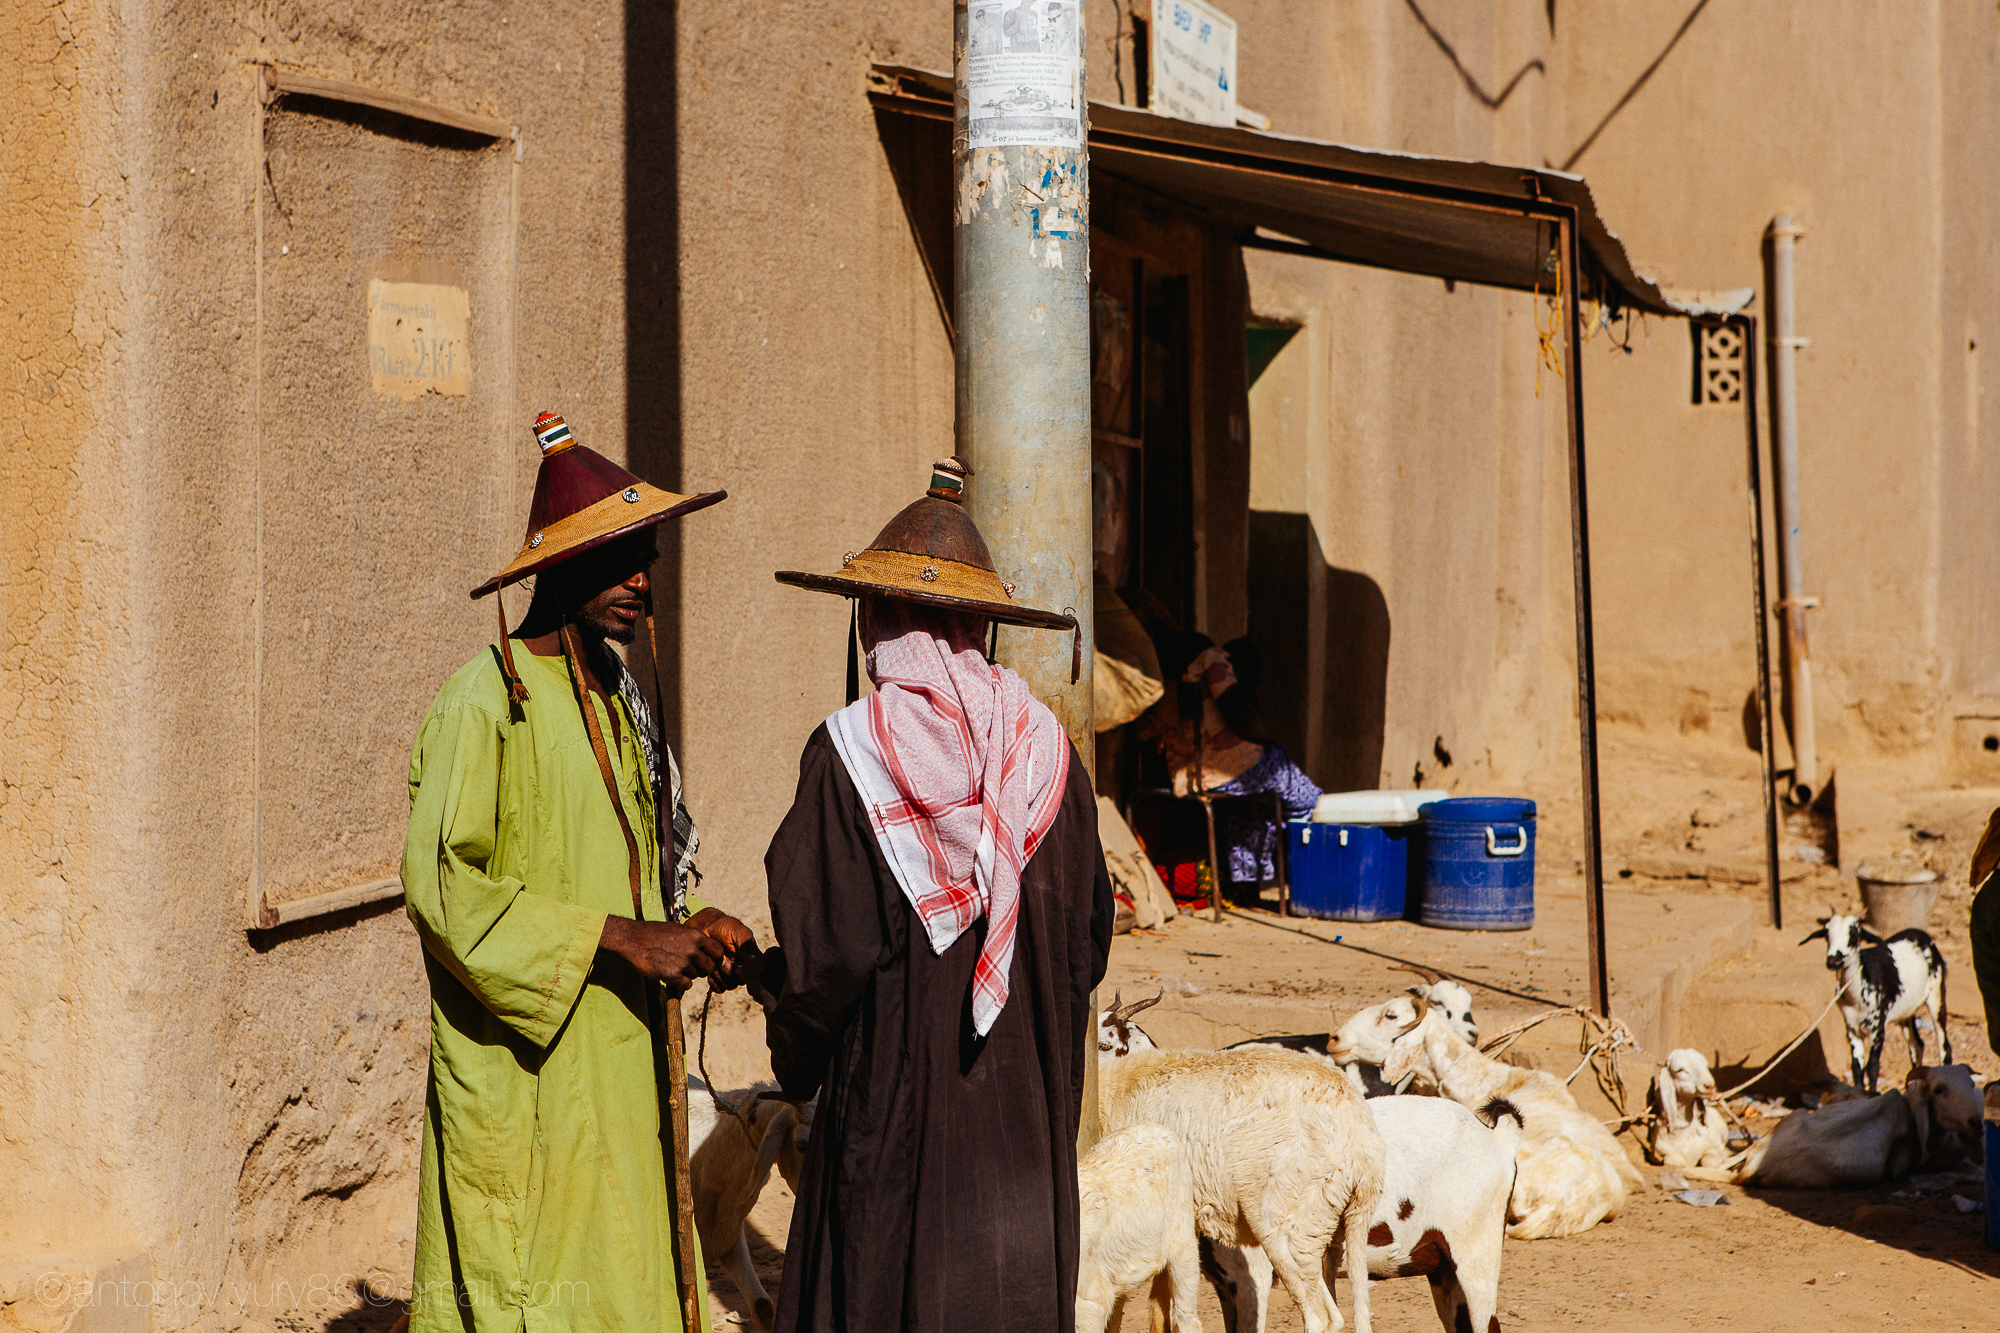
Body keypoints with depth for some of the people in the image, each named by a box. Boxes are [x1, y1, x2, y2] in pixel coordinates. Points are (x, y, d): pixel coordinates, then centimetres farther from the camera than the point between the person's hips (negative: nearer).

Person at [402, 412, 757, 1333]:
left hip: (618, 1059, 8)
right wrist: (620, 936, -22)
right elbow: (441, 886, -21)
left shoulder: (613, 699, 14)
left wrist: (691, 924, 2)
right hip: (523, 1076, -8)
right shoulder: (482, 704, -13)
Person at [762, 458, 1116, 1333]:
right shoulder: (1043, 745, 1)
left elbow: (822, 948, -12)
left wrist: (795, 1056, 5)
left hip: (896, 1102, -4)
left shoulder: (848, 752, -13)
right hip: (1027, 1096, 5)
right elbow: (1088, 932, 7)